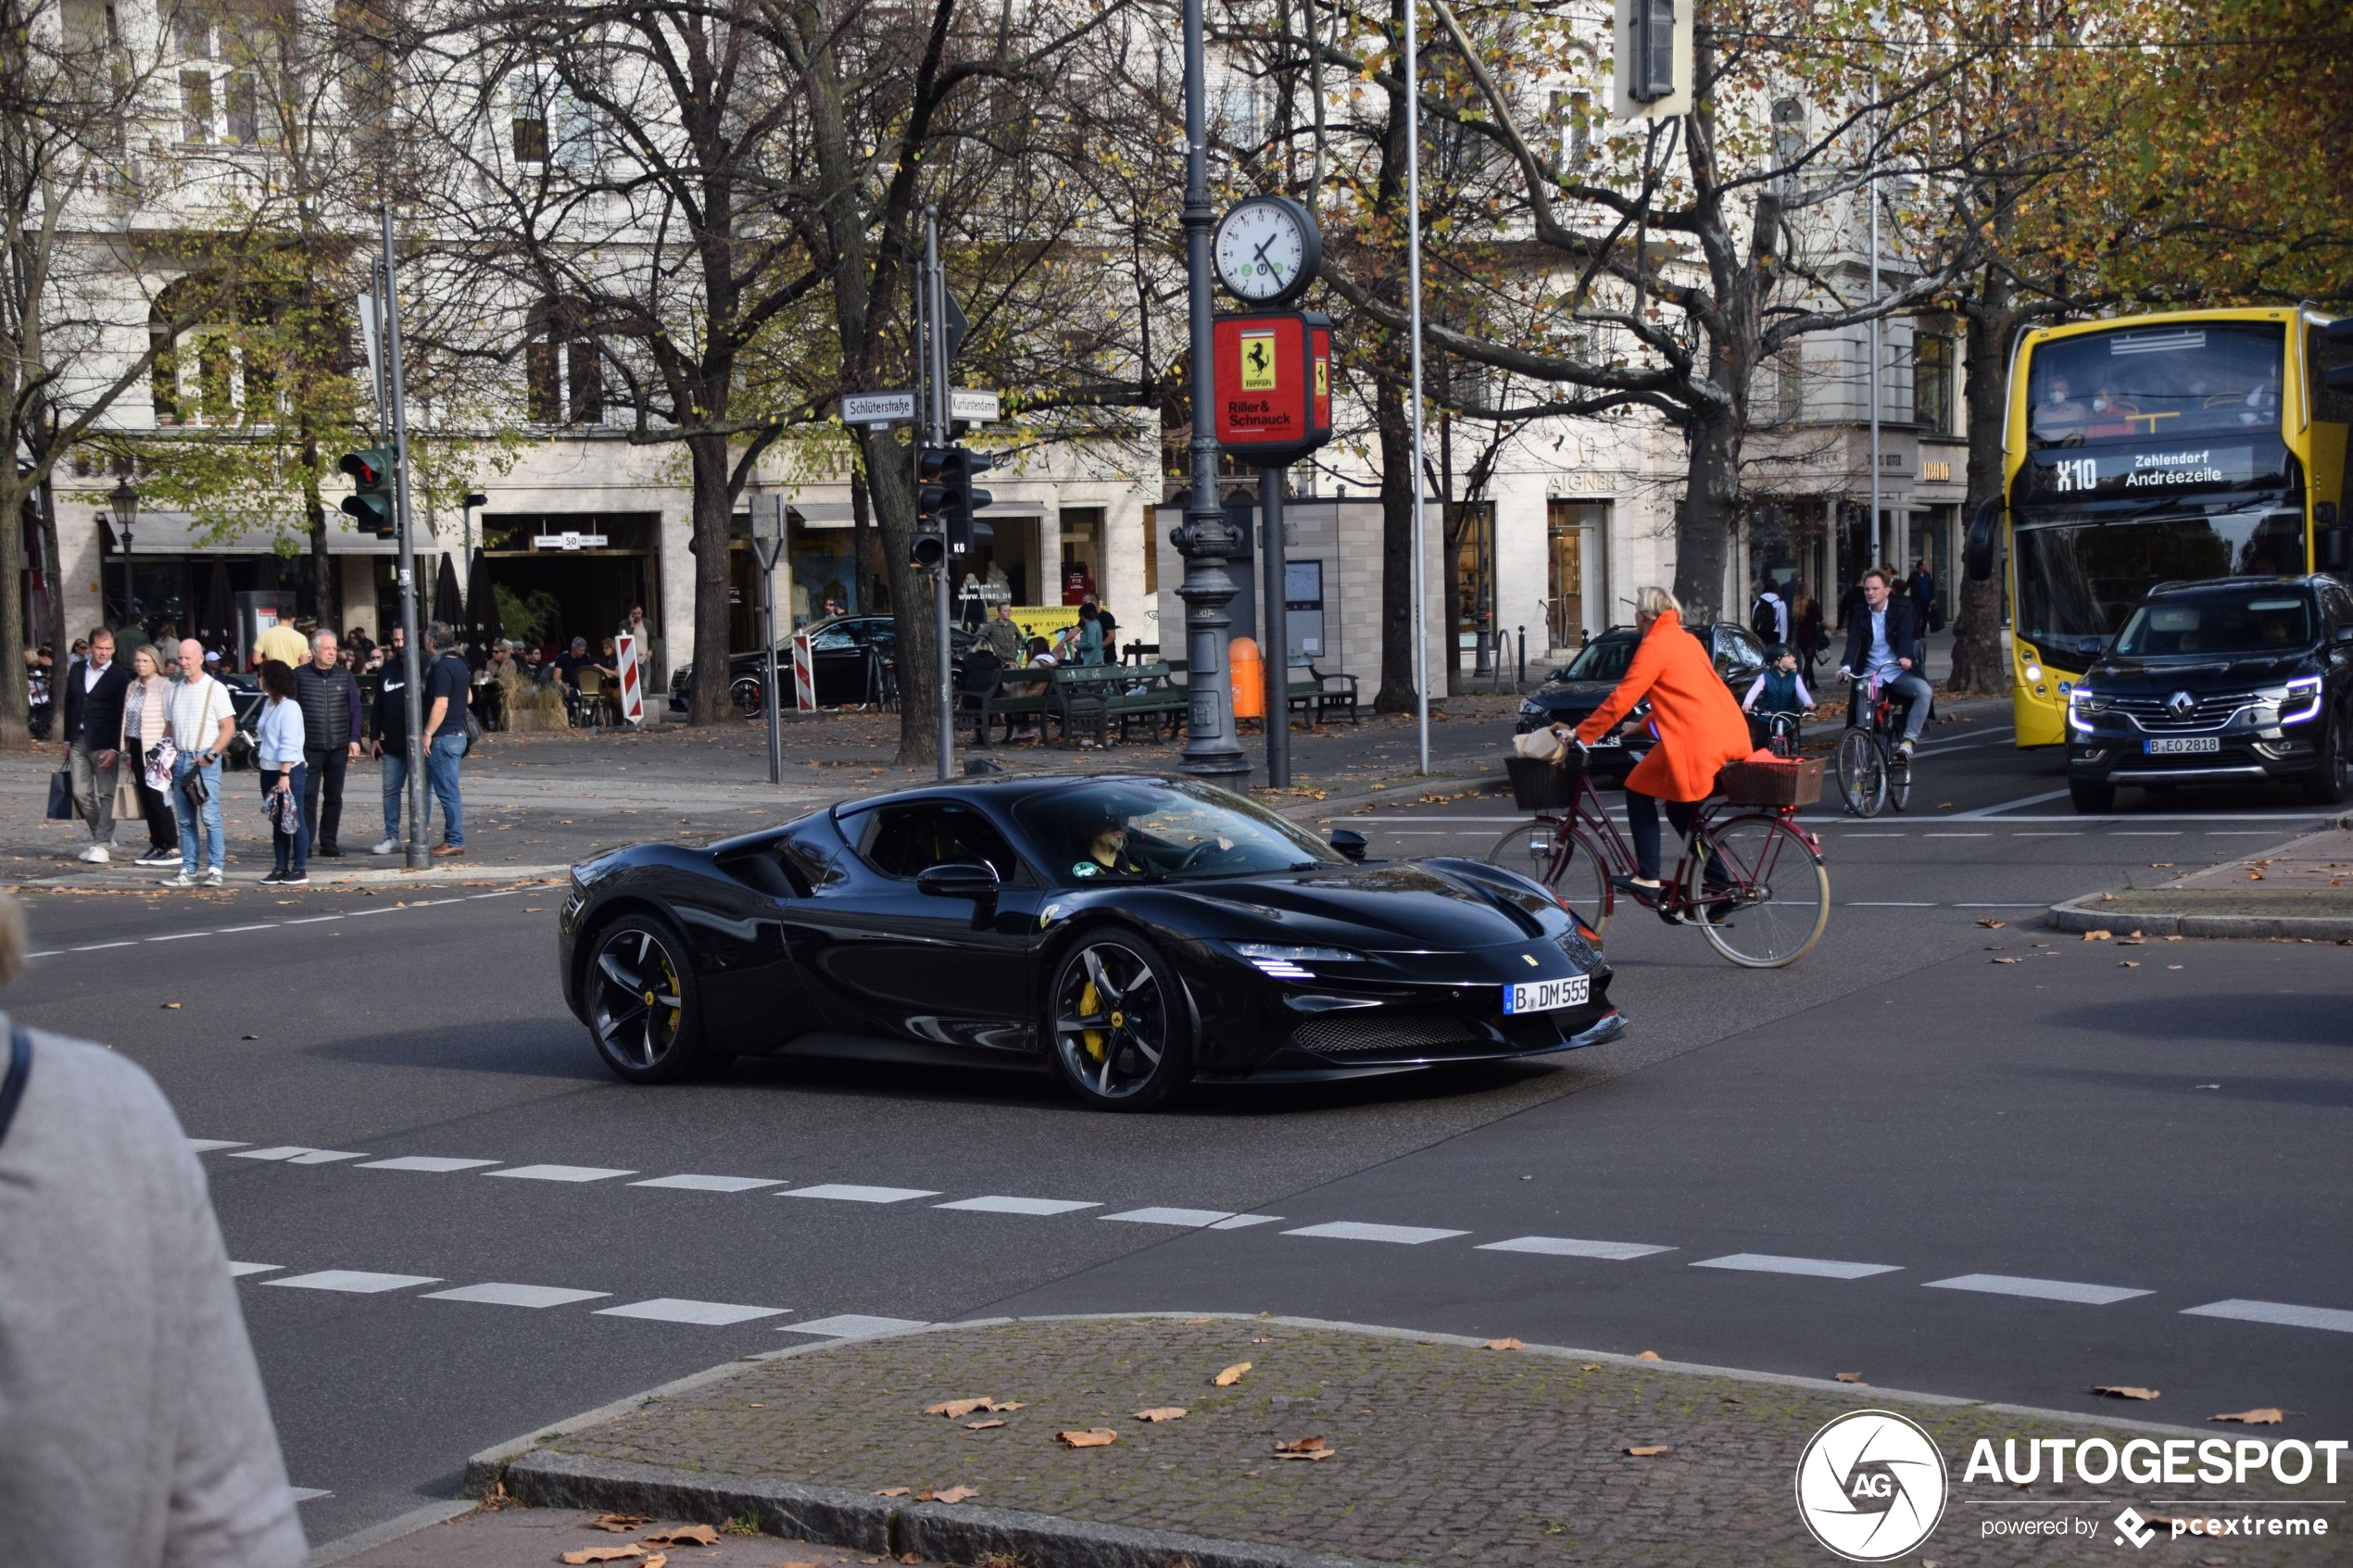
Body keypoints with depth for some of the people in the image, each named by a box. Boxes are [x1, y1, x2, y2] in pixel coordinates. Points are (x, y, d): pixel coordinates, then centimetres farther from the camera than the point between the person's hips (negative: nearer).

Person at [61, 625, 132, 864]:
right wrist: (68, 739, 14)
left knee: (106, 795, -4)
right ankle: (99, 836, 21)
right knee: (81, 793, 7)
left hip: (104, 744, -6)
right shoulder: (77, 670, 10)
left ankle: (102, 845, -3)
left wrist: (115, 749, -16)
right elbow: (69, 704, 16)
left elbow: (122, 715, -9)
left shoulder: (120, 677, -7)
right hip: (79, 741, 6)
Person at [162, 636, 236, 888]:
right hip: (180, 760, 6)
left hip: (205, 760, -6)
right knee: (185, 820, 7)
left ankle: (216, 869, -10)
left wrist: (210, 756, -14)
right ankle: (187, 871, 9)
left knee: (209, 816, -11)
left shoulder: (215, 689, -3)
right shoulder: (175, 690, 15)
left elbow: (228, 727, -6)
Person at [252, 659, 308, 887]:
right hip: (269, 771, 9)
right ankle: (281, 868, 17)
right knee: (277, 822, 12)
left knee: (294, 821, -3)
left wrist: (284, 774, -22)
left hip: (289, 771, -9)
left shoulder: (289, 707, -15)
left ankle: (300, 870, 0)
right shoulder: (269, 703, 13)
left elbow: (289, 745, -19)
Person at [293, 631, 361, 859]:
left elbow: (355, 709, 8)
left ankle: (329, 844, 12)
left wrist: (354, 739, -1)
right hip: (309, 747, -3)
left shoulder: (345, 676, 7)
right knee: (308, 796, -6)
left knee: (334, 797, 6)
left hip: (338, 747, 3)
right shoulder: (300, 675, 0)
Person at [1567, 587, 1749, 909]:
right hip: (1731, 736, 9)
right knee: (1680, 808, 21)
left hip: (1698, 742, -9)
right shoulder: (1687, 641, 21)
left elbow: (1621, 698, -11)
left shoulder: (1654, 646, -7)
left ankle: (1647, 879, -1)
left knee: (1639, 792, 4)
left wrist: (1581, 734, -6)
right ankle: (1719, 880, 17)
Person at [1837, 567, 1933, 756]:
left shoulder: (1901, 609, 0)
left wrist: (1906, 657, -38)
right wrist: (1846, 666, -28)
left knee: (1924, 691, -26)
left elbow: (1906, 634, -17)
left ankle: (1909, 739, -24)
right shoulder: (1860, 614, 6)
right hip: (1869, 673, 2)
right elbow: (1853, 642, -8)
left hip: (1898, 671, -2)